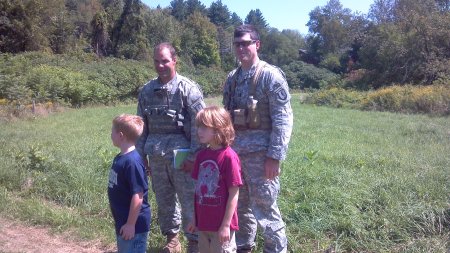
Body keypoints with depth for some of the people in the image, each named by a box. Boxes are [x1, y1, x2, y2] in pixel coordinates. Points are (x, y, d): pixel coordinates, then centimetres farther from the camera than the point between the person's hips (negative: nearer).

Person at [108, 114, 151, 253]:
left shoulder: (132, 161, -26)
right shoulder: (120, 158, 4)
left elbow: (138, 196, -26)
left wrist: (130, 224, -20)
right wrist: (122, 221, 19)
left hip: (134, 224, -9)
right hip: (122, 221, 9)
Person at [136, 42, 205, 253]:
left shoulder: (188, 88, -6)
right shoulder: (146, 91, 9)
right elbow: (141, 126, 13)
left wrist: (194, 156, -12)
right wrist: (140, 156, 11)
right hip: (156, 157, 5)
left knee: (189, 201, 2)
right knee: (164, 200, 15)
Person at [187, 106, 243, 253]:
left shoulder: (229, 157, -18)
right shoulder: (201, 155, 2)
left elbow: (234, 194, -16)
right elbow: (199, 188, 9)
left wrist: (226, 225, -14)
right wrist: (195, 218, 11)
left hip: (221, 225, -7)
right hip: (203, 223, 7)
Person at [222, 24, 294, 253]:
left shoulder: (271, 75, -8)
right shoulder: (232, 78, 12)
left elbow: (283, 120, -12)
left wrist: (274, 156, -17)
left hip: (260, 152, -6)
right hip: (235, 150, 7)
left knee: (264, 208, 0)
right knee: (240, 205, 18)